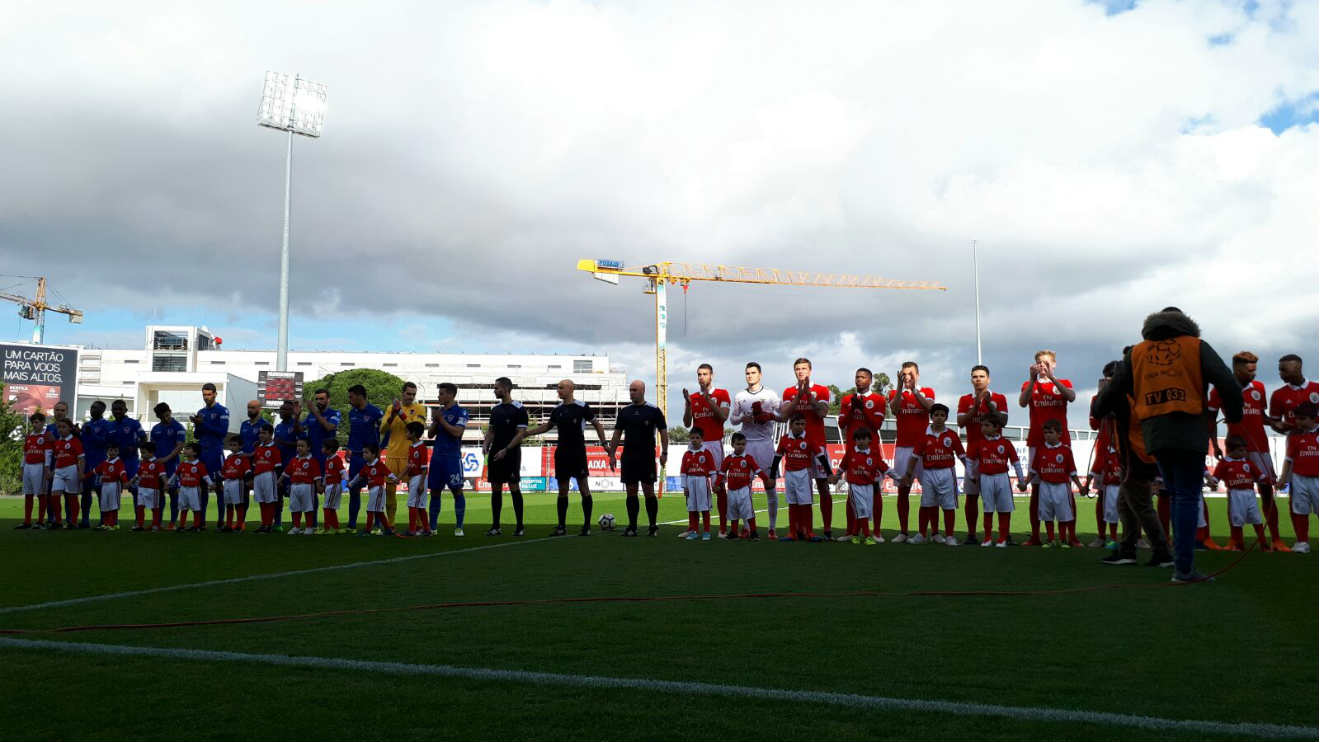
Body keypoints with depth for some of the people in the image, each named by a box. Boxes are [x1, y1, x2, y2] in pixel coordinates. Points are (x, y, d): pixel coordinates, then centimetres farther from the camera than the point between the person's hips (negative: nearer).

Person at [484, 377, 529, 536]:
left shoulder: (519, 409, -7)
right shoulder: (495, 409, 13)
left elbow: (521, 433, -12)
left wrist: (505, 450, -18)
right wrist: (485, 444, -1)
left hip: (511, 453, -6)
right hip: (495, 453, 6)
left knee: (514, 487, -6)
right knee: (495, 488, 7)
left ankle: (519, 526, 1)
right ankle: (495, 526, 12)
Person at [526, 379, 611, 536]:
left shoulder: (582, 407, -7)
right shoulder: (557, 409, 9)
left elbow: (597, 425, 0)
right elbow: (547, 426, 22)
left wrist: (604, 443, -8)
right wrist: (526, 432, 16)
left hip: (578, 453, -5)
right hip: (562, 453, 5)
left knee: (584, 489, -3)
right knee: (562, 491, 8)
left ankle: (587, 525, 5)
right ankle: (562, 526, 14)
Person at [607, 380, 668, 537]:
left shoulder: (653, 410, -2)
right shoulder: (625, 411, 10)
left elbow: (663, 432, -1)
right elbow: (617, 434, 13)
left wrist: (664, 453, -9)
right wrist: (612, 454, 7)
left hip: (647, 457, -4)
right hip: (628, 457, 4)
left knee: (649, 491, -2)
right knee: (631, 492, 4)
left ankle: (653, 526, 8)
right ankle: (632, 527, 10)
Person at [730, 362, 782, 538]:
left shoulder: (771, 395, 7)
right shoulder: (739, 396, 13)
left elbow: (782, 416, 6)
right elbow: (732, 418, 17)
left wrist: (769, 416, -13)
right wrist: (742, 418, -4)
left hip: (765, 442, -2)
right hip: (746, 443, 2)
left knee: (770, 486, -4)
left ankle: (772, 528, 2)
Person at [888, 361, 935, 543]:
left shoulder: (927, 392, 10)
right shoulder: (895, 393, 12)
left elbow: (930, 407, -12)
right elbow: (894, 409, -10)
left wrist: (914, 389, -19)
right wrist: (900, 387, -17)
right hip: (902, 447, 1)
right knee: (903, 490, 2)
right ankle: (903, 532, 7)